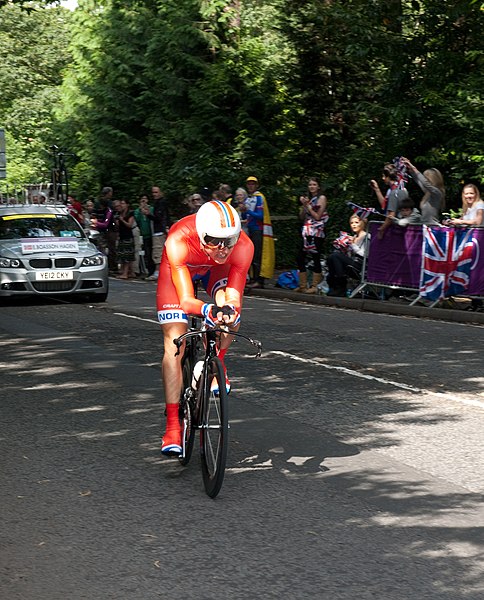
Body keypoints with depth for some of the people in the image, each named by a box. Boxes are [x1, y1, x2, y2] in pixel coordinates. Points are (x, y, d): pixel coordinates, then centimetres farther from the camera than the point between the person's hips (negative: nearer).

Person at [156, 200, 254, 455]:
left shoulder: (243, 246, -37)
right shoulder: (178, 241, -43)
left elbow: (234, 298, -38)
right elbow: (186, 300, -45)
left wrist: (229, 309, -61)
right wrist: (207, 310, -66)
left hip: (217, 269, 2)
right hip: (181, 266, -2)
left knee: (230, 313, -29)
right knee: (174, 345, -12)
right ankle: (173, 427, -8)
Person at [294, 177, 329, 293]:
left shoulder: (322, 198, -1)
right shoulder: (307, 198, 17)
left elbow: (317, 216, -8)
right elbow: (302, 217, 14)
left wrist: (307, 205, -8)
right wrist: (303, 205, 0)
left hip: (316, 232, -7)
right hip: (306, 231, 7)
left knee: (316, 258, -7)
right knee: (300, 258, 5)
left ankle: (314, 286, -7)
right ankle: (303, 286, 12)